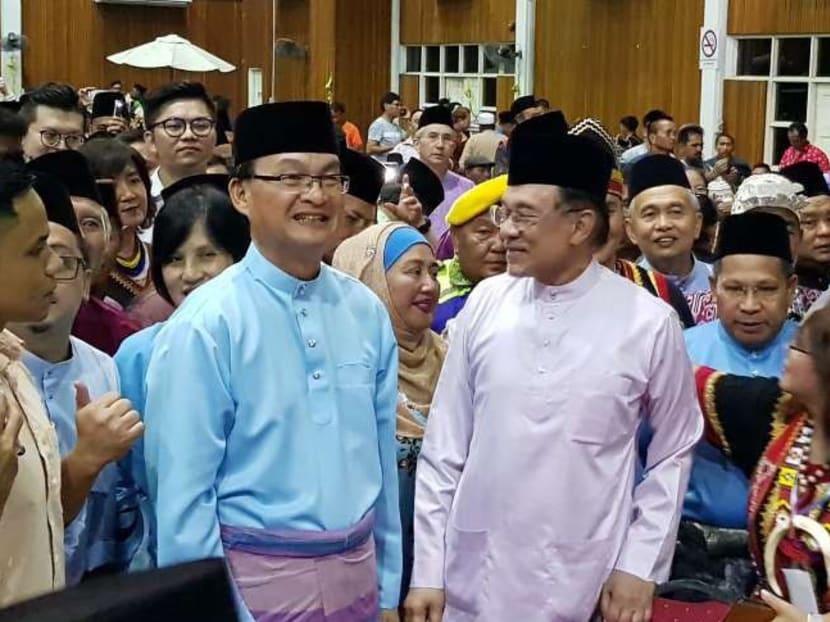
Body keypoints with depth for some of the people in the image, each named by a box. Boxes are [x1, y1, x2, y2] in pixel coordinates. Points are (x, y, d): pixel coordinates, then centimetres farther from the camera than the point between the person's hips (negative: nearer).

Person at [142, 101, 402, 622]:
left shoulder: (367, 313, 1)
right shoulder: (206, 325, -15)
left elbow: (383, 458, 6)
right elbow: (183, 496, -13)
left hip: (356, 572, 5)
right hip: (255, 577, -5)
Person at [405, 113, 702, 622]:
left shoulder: (649, 322, -8)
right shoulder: (485, 303, -3)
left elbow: (674, 452, 4)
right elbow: (444, 448, 2)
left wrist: (641, 565, -1)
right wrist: (428, 569, 2)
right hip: (473, 580, 2)